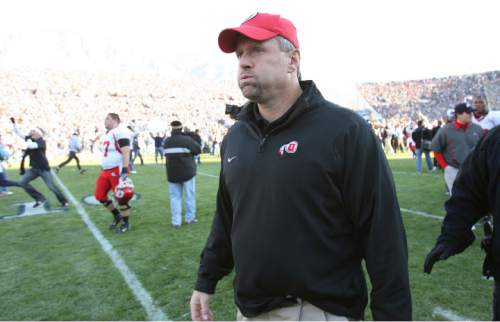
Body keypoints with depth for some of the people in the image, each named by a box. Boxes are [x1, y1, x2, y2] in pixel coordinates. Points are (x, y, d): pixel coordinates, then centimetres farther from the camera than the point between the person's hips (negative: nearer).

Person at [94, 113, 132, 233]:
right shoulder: (107, 134, 18)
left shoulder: (120, 132, -13)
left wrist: (124, 170, -26)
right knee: (100, 196, 13)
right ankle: (117, 216, 30)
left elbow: (125, 152, -21)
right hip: (106, 171, 10)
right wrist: (103, 168, 27)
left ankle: (126, 223, 15)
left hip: (117, 170, -10)